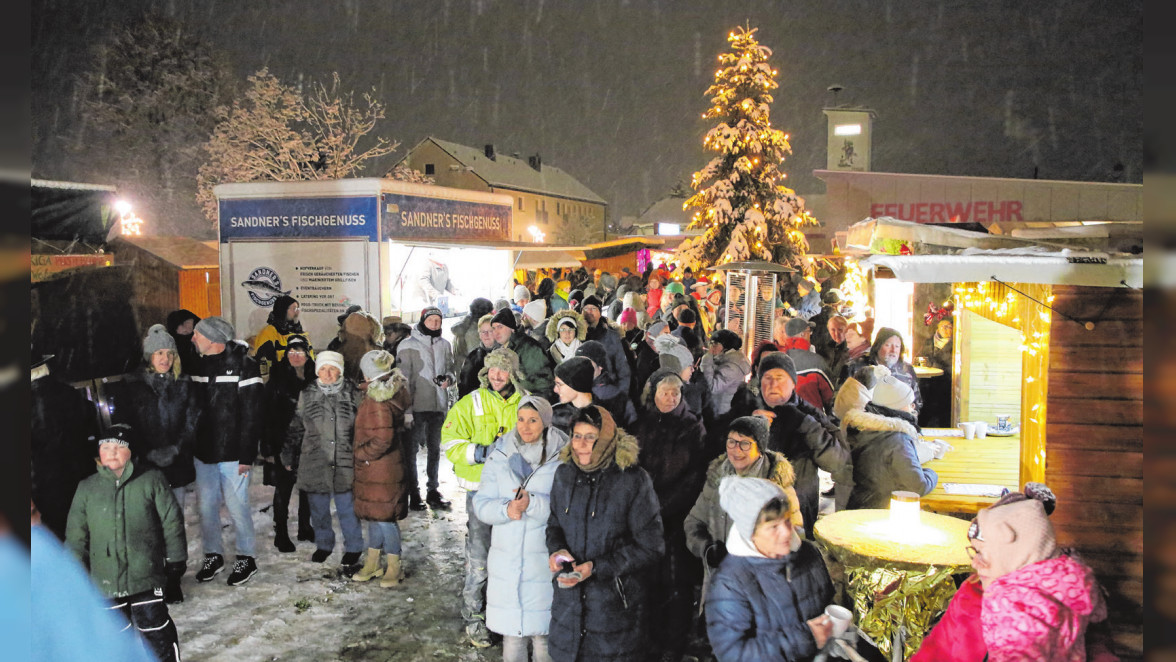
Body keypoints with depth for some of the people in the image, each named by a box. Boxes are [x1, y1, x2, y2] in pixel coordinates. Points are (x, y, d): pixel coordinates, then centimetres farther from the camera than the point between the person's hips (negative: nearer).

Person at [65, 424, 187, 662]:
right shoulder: (87, 488, 4)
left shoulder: (151, 480, -3)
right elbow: (76, 534, 10)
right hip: (106, 578, 3)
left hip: (146, 573, -3)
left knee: (154, 624, 0)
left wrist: (175, 560, -1)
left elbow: (172, 521, 0)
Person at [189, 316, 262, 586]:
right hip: (203, 452, 6)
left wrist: (247, 455, -16)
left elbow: (252, 415, -13)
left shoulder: (243, 365, -11)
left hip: (232, 453, -6)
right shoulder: (198, 365, 9)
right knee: (206, 506, 12)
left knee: (237, 506, 0)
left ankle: (246, 558, 15)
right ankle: (213, 555, 27)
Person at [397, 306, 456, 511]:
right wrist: (406, 410, -12)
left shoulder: (445, 345, 8)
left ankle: (433, 490, 24)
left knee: (435, 449, 13)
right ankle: (413, 493, 11)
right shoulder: (408, 346, -5)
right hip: (416, 407, -4)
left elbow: (450, 369, 16)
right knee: (411, 450, 1)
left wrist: (448, 378, -9)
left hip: (439, 405, 4)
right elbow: (404, 379, -7)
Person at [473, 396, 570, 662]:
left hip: (546, 560, -3)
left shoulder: (563, 459, -6)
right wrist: (505, 509, -17)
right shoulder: (500, 456, 4)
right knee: (511, 631, 9)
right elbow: (481, 503, 2)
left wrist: (532, 503, -23)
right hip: (506, 560, 3)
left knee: (544, 633, 2)